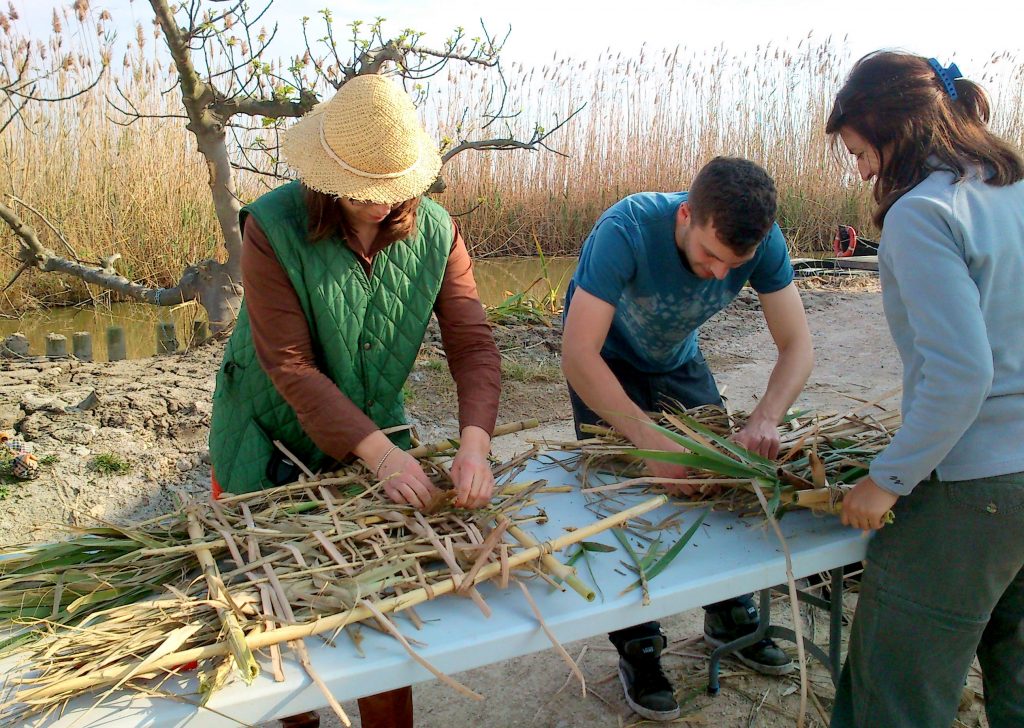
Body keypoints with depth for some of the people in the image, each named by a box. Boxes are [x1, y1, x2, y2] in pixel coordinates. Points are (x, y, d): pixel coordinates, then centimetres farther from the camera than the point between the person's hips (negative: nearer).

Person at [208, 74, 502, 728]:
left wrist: (475, 442, -33)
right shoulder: (274, 228, -21)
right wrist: (379, 451, -33)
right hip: (274, 449, -2)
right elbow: (291, 366, -25)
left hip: (379, 439, 2)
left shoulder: (436, 231, -11)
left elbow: (473, 343, -16)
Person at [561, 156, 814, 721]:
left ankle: (729, 617, 27)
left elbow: (797, 346, -21)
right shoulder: (625, 231, -39)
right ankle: (637, 647, 9)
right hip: (605, 361, -4)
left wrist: (765, 419, -40)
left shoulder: (763, 243, -25)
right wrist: (652, 442, -49)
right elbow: (578, 357, -42)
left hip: (678, 359, 4)